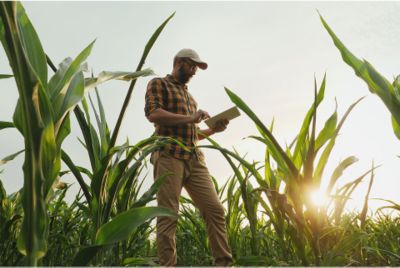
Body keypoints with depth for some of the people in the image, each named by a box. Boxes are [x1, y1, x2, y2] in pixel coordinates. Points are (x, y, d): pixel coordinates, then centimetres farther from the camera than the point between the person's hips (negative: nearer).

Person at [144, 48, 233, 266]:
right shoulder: (158, 84, 9)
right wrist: (190, 118, -9)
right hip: (169, 156, -7)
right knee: (168, 215, -8)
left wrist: (212, 130, 13)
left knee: (215, 209, -2)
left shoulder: (189, 96, 31)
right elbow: (152, 113, -11)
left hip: (195, 159, 7)